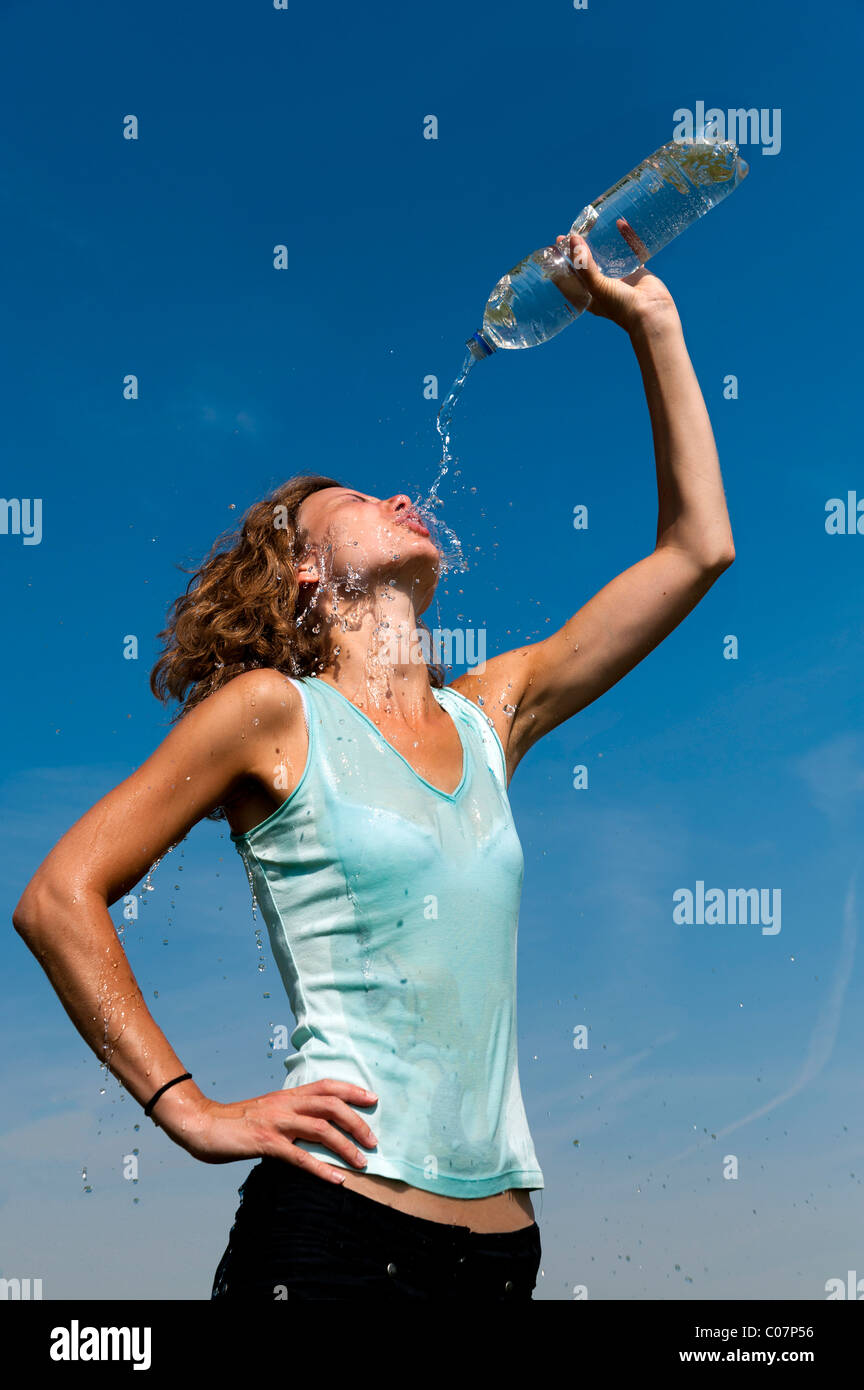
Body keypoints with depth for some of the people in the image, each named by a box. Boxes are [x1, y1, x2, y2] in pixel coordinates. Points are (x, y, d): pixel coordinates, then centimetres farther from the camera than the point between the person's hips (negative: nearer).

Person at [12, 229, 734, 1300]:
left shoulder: (488, 716, 10)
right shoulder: (273, 709, -4)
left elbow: (697, 548, 12)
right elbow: (58, 898, -6)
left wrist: (652, 325, 12)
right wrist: (193, 1114, -11)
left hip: (502, 1231, 6)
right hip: (334, 1219, -5)